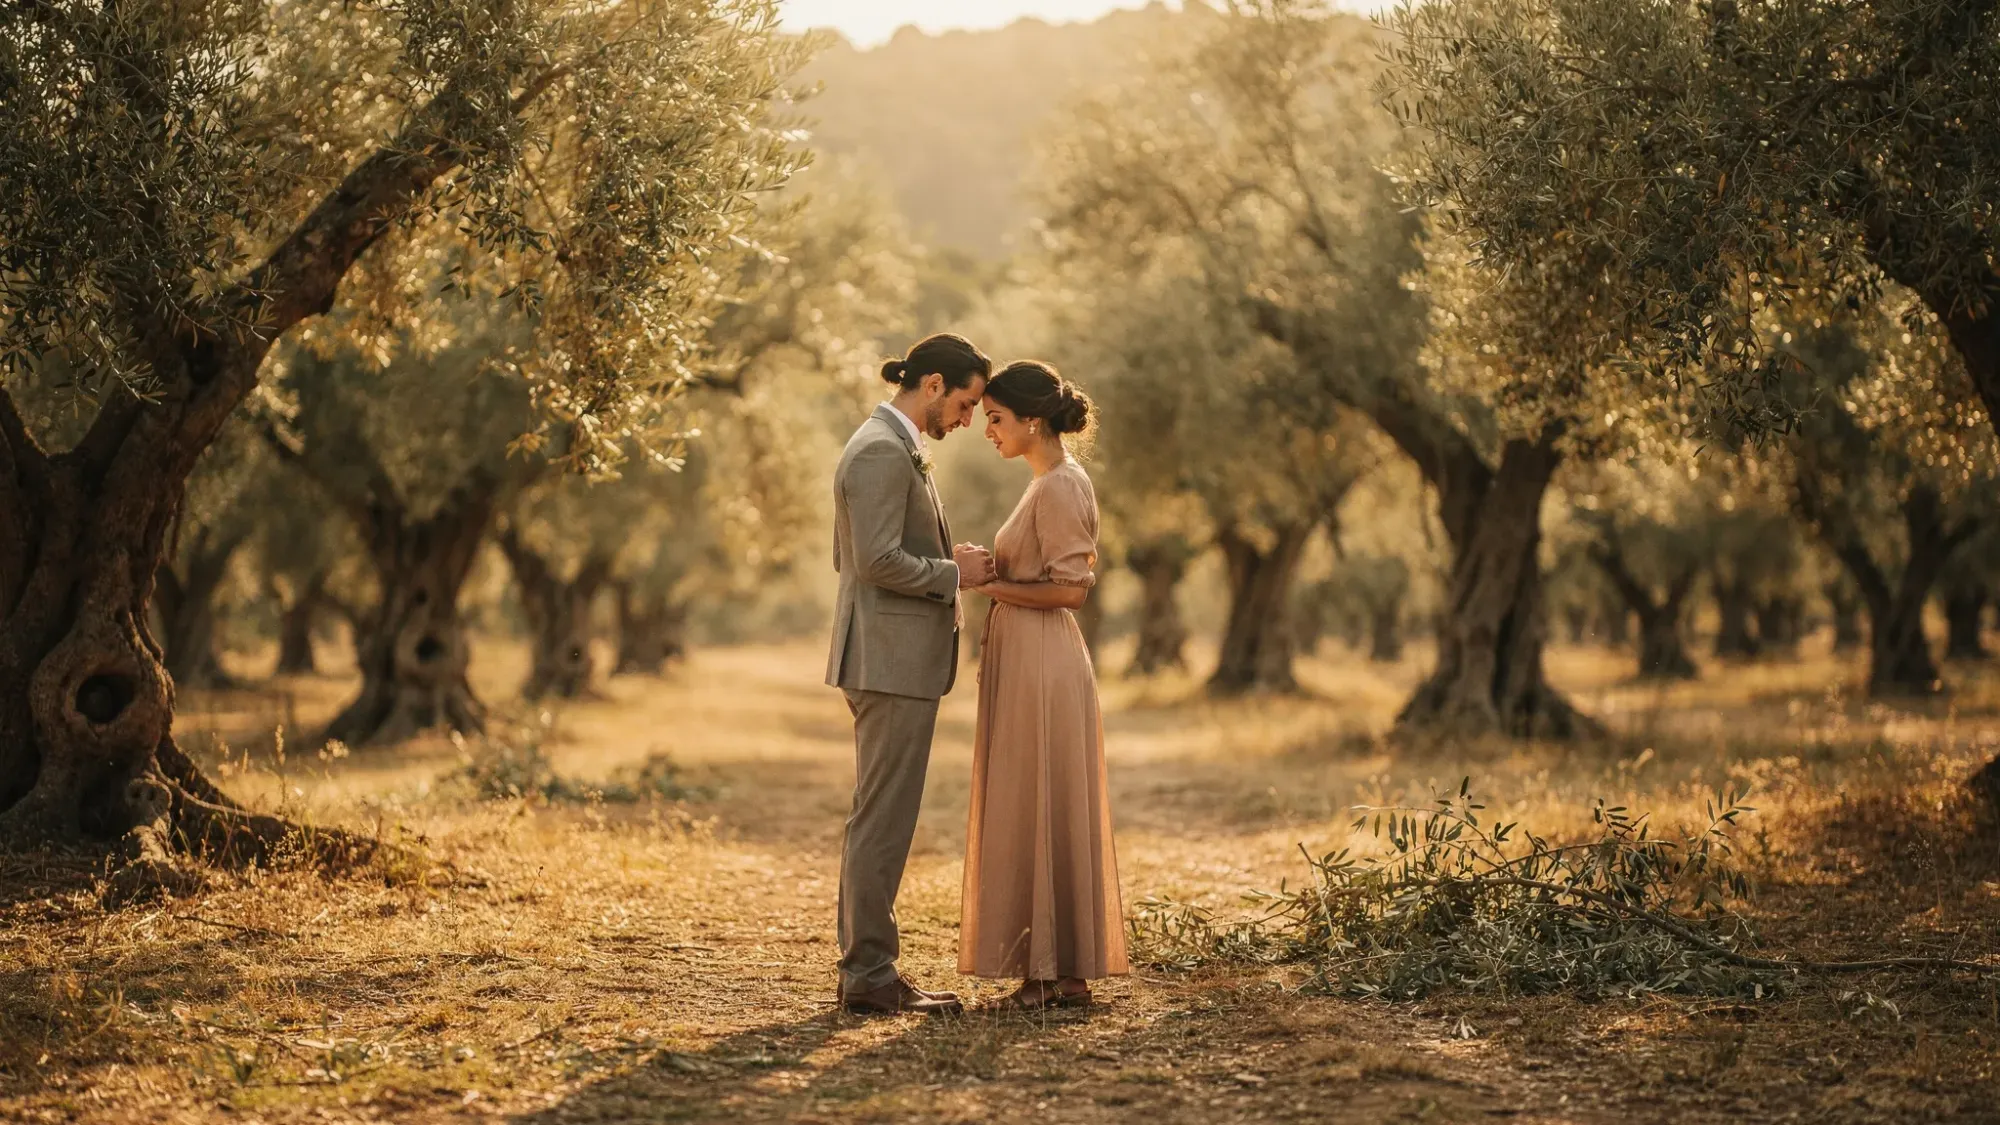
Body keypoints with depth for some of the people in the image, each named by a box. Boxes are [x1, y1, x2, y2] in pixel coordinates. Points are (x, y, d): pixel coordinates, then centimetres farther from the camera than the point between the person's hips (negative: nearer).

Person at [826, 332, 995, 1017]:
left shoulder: (888, 446, 19)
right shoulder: (885, 451, -14)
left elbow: (850, 557, 24)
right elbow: (877, 560, -23)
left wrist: (949, 562, 14)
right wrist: (953, 574, -11)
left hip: (893, 659, 11)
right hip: (893, 659, -11)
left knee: (877, 818, 13)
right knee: (883, 819, -7)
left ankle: (865, 967, 19)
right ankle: (870, 975, -3)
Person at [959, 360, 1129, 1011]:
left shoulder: (1059, 487, -14)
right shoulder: (1052, 482, 16)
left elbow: (1071, 588, -19)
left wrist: (987, 585, -15)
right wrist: (990, 574, 9)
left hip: (1041, 667, -10)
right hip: (1029, 662, 10)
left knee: (1037, 815, -5)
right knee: (1051, 817, 11)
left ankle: (1053, 974, 0)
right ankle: (1065, 972, 15)